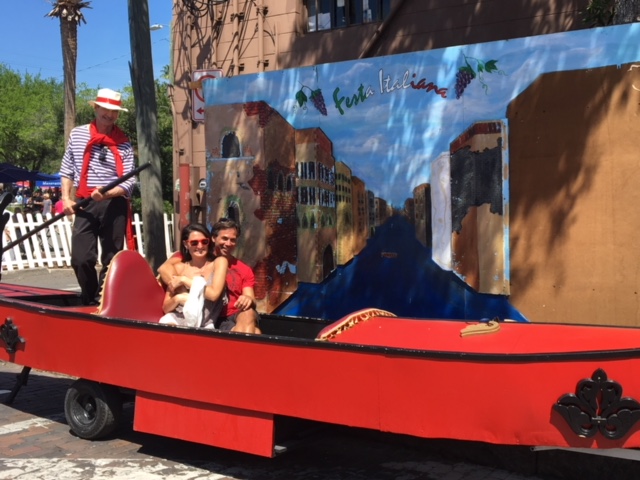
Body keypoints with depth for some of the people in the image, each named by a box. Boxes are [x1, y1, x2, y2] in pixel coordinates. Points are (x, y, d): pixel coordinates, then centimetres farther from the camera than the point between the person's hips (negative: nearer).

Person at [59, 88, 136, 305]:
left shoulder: (123, 143, 0)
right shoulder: (77, 134, 8)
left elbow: (129, 182, -6)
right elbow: (67, 170, 13)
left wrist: (106, 193, -22)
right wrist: (66, 198, 2)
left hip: (114, 205, -1)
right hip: (84, 204, 2)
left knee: (112, 259, 3)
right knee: (80, 258, -3)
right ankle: (91, 302, 15)